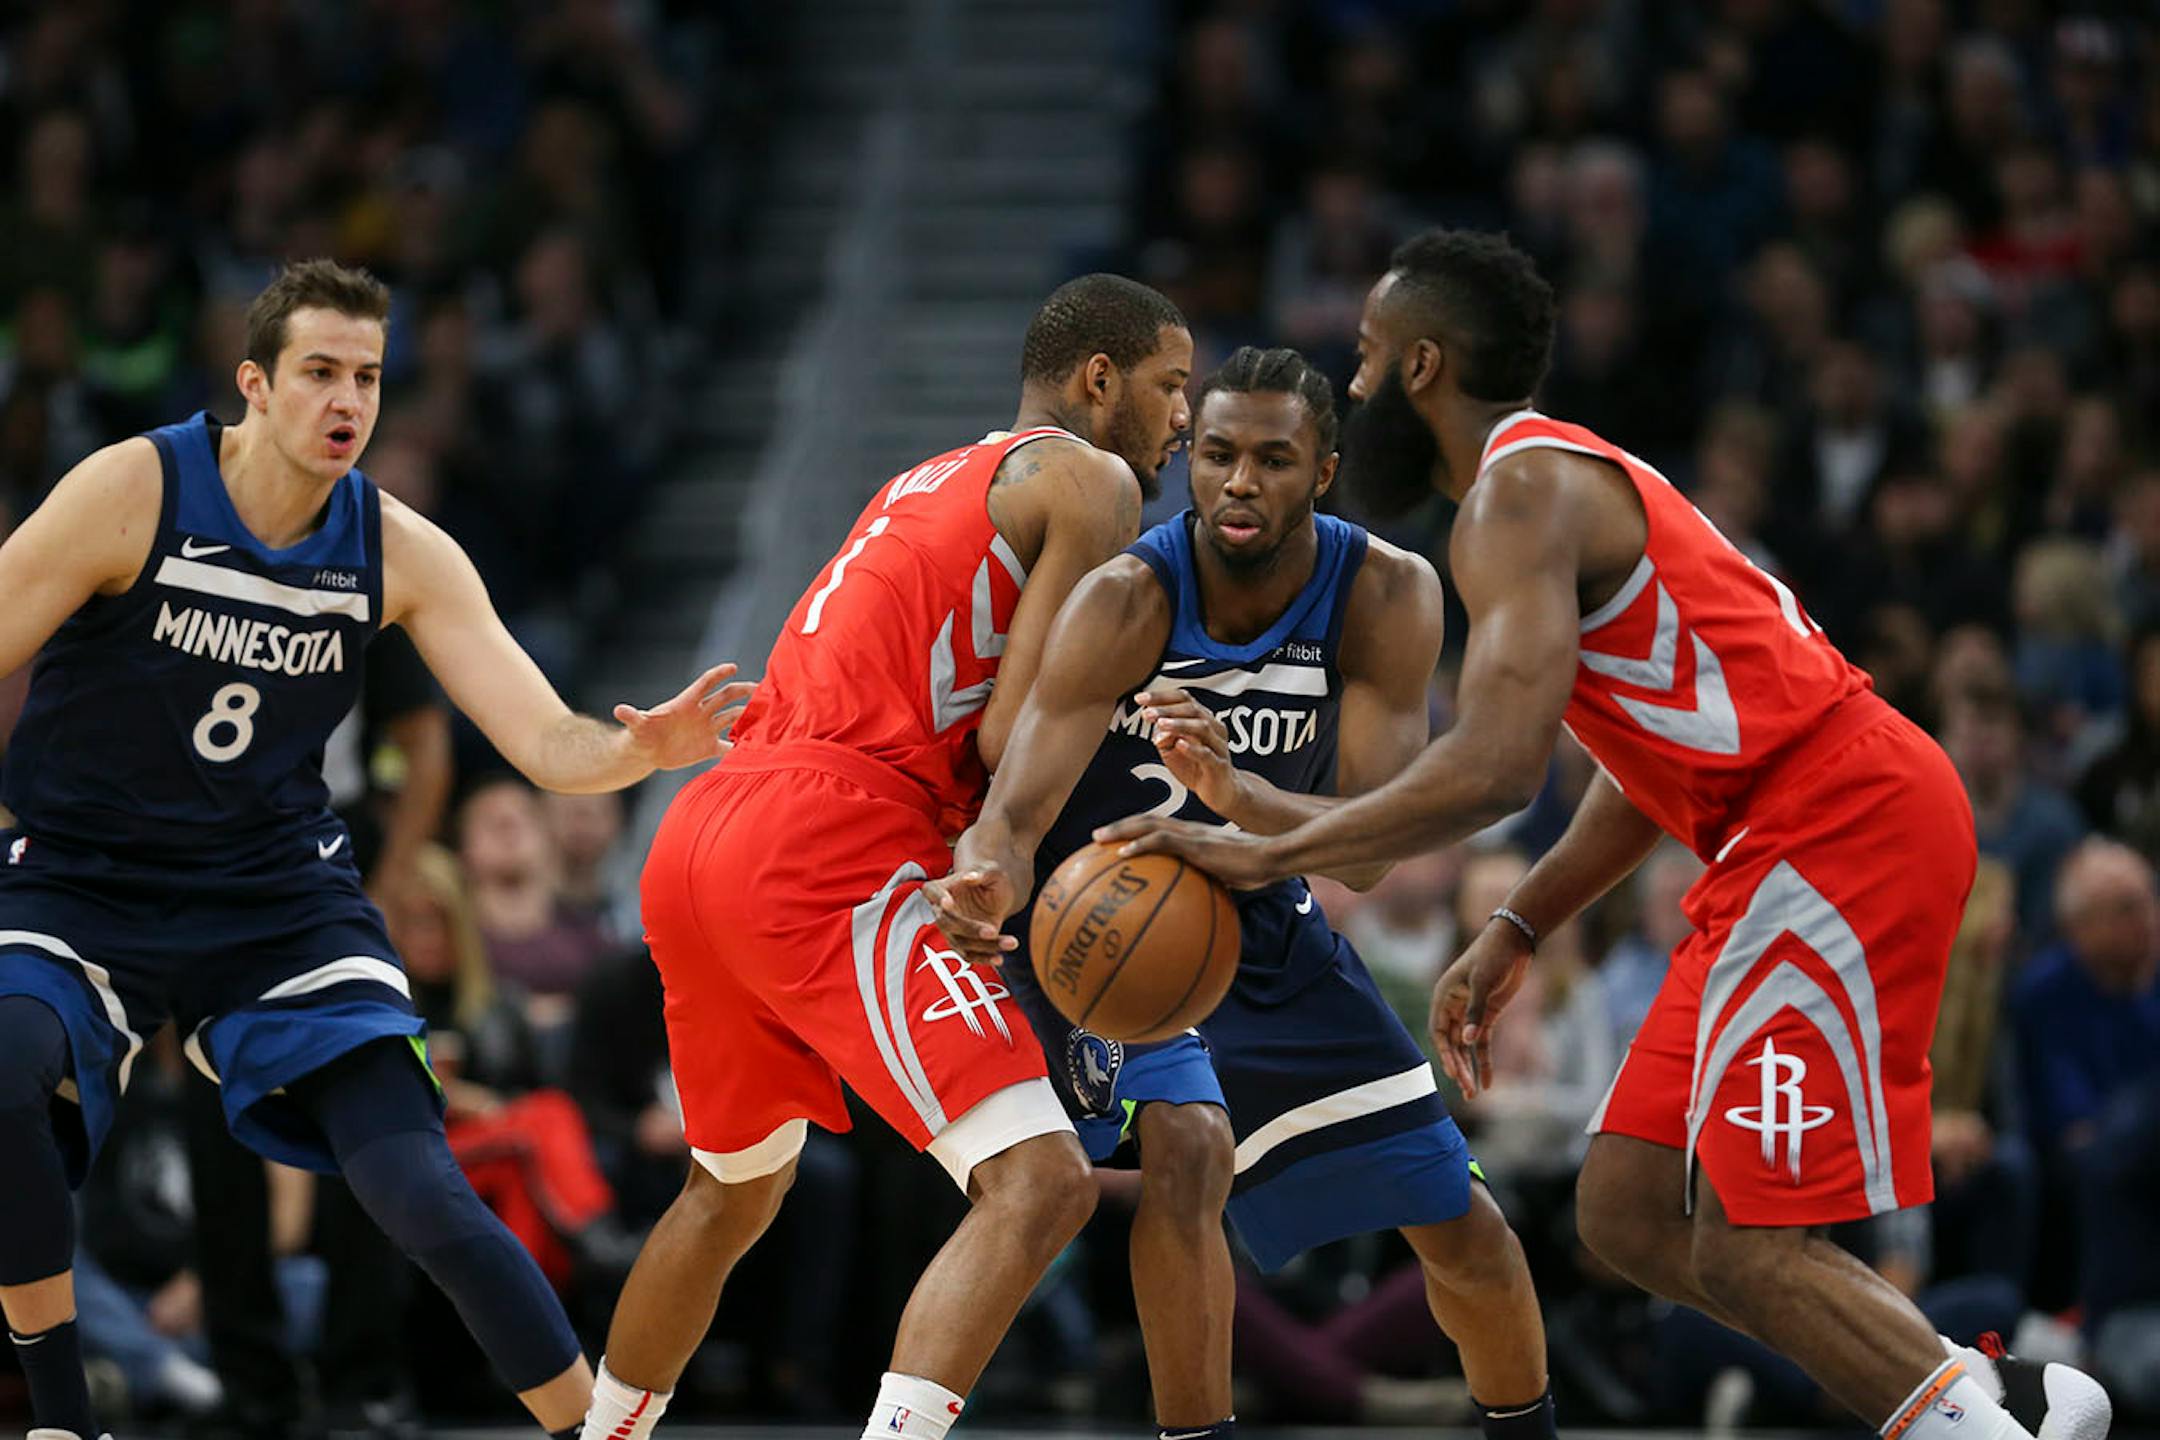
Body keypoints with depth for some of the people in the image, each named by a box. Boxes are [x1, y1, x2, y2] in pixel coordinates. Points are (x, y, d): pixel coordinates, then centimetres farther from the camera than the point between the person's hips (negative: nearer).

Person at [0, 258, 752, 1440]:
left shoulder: (402, 554, -4)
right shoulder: (136, 490, -14)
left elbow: (545, 743, -9)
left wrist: (637, 751, -30)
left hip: (282, 899, 2)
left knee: (423, 1195, -14)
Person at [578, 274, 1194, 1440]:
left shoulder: (929, 485, 29)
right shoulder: (1092, 481, 2)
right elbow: (1013, 738, -9)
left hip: (698, 842, 9)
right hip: (827, 855, -9)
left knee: (734, 1190, 31)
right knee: (1038, 1183, -16)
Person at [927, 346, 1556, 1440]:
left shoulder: (1388, 596, -20)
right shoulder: (1126, 604, -28)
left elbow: (1368, 852, -28)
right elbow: (1012, 821, -32)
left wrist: (1236, 793, -48)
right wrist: (983, 886, -57)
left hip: (1259, 922, 4)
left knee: (1457, 1222, 6)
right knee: (1189, 1143, -33)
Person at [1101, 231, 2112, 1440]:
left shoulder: (1522, 491, -12)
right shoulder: (1574, 478, 21)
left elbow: (1497, 767, -26)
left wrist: (1263, 855, -20)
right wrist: (1512, 935, 21)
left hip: (1839, 823, -10)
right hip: (1810, 830, 10)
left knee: (1744, 1249, -12)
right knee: (1632, 1215, 10)